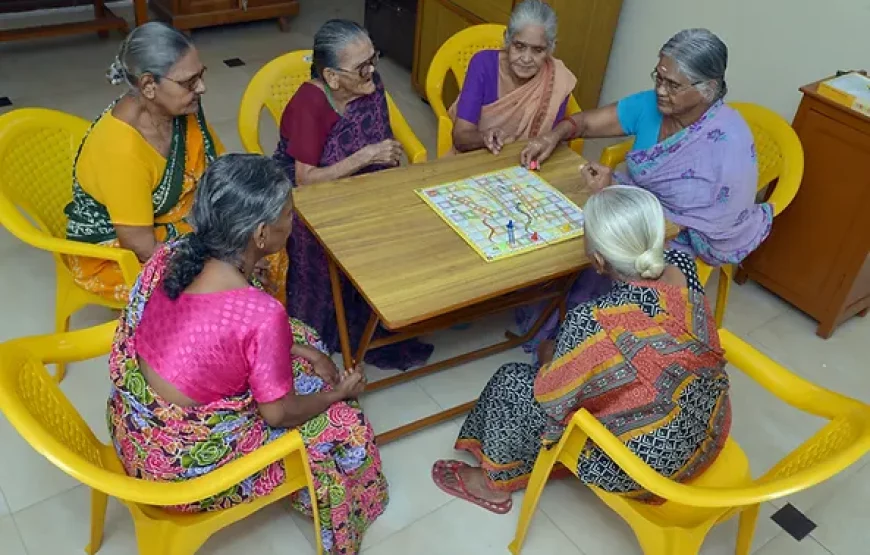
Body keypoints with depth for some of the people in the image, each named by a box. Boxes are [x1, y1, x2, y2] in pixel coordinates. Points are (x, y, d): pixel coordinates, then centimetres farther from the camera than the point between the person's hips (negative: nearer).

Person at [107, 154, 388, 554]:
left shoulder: (172, 253, -11)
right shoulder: (261, 314, -32)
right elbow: (280, 414, -17)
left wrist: (298, 348, 6)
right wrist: (342, 392, 2)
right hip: (179, 461, -7)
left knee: (300, 345, 18)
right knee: (344, 426, 11)